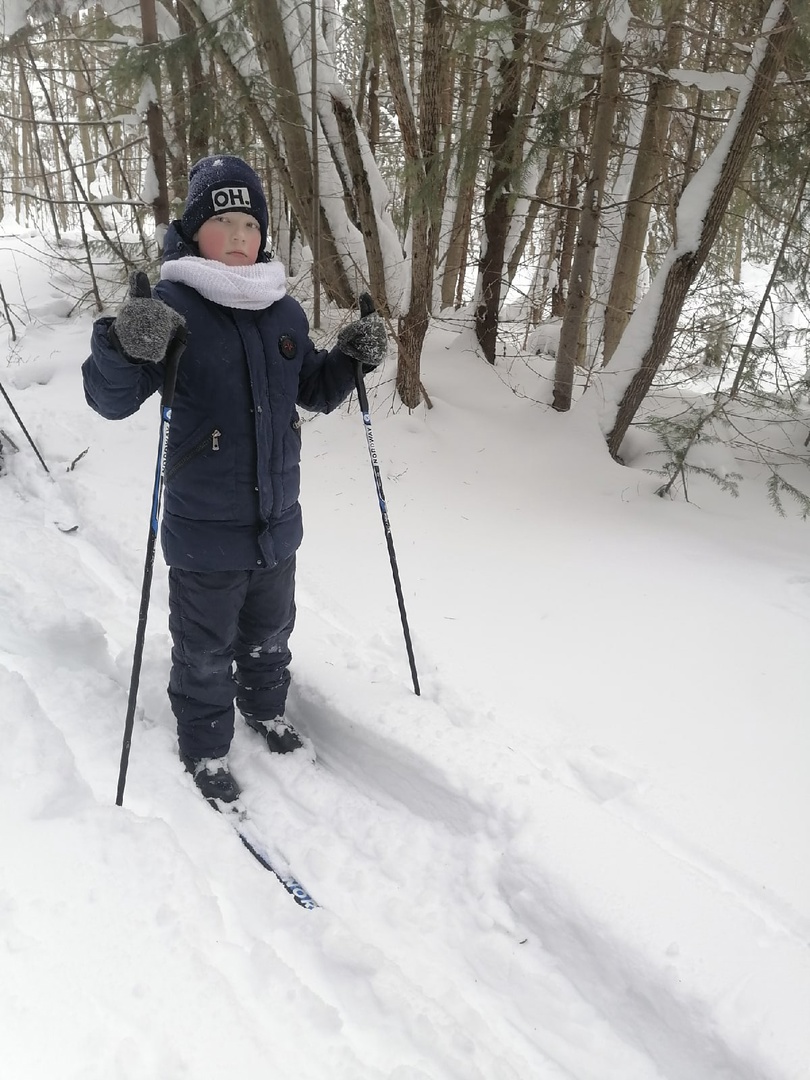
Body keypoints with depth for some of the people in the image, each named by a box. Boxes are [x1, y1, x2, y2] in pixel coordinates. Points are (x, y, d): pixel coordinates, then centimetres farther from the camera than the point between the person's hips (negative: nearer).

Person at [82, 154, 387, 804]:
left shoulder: (284, 311, 4)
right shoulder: (171, 307, -14)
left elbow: (313, 392, 15)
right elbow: (110, 399, -19)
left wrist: (351, 360, -4)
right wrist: (125, 345, -39)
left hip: (277, 521, 5)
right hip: (205, 530, -5)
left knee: (270, 633, 25)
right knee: (206, 650, 12)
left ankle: (265, 708, 51)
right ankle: (205, 748, 35)